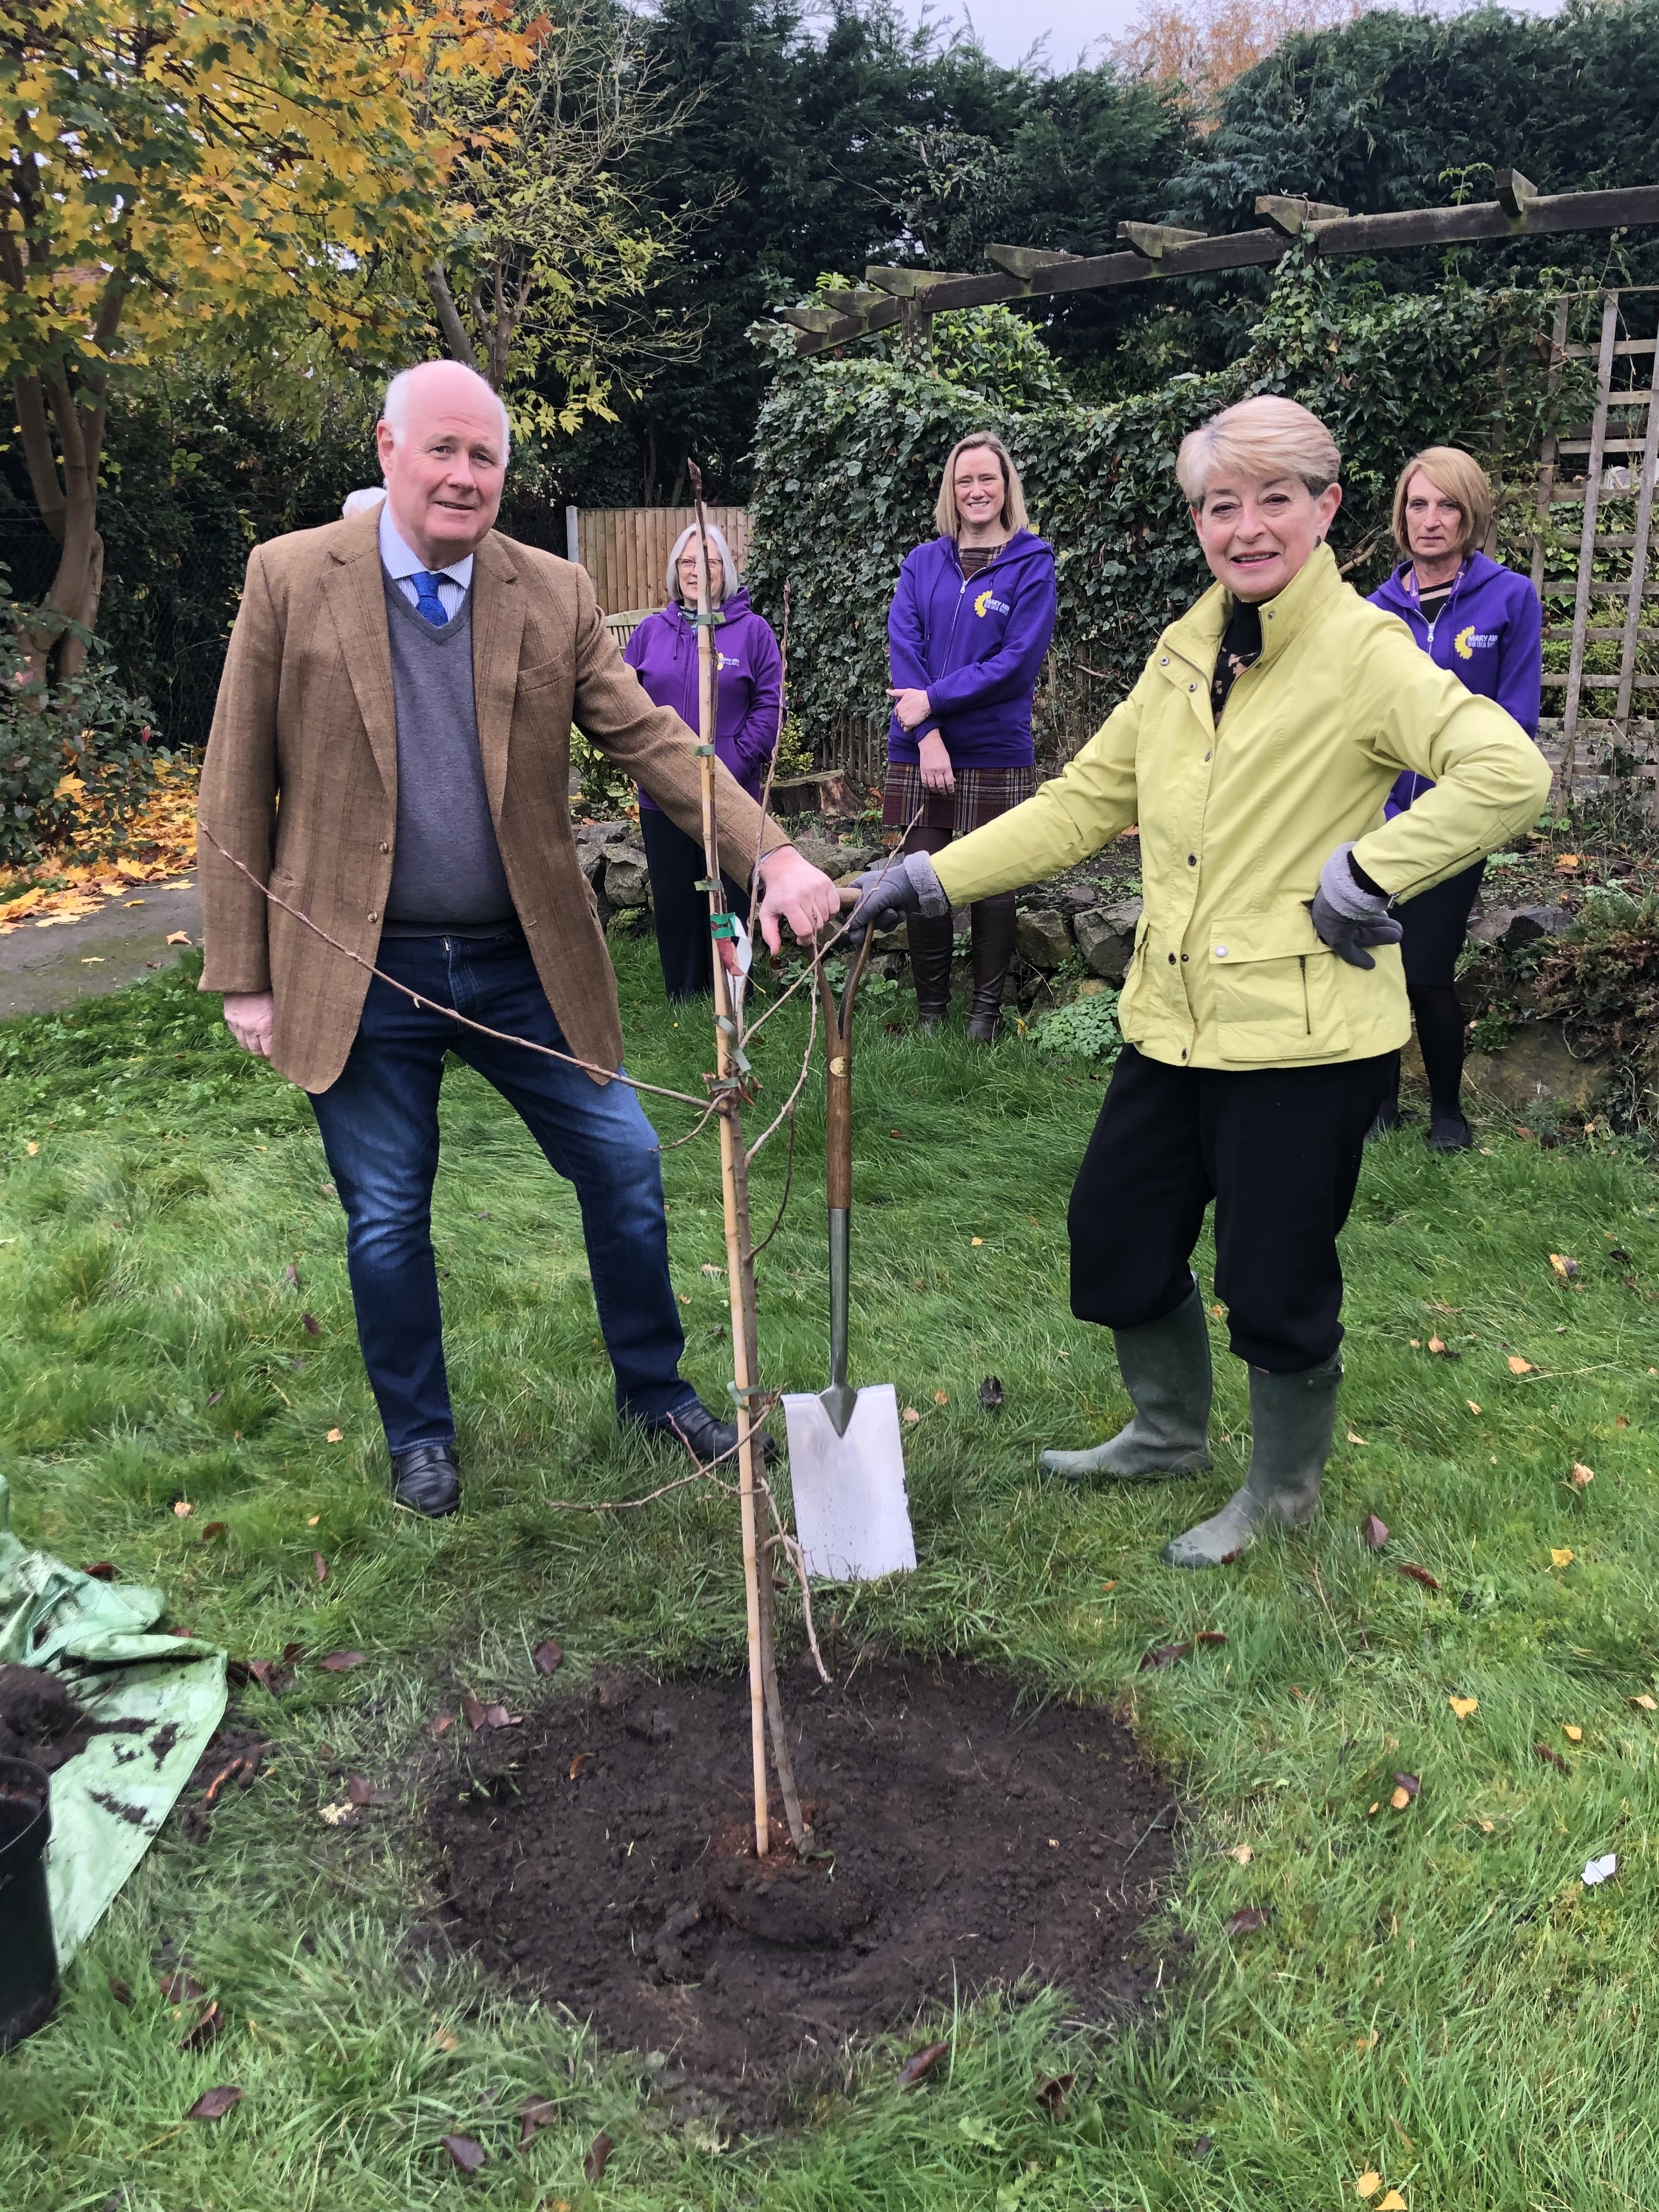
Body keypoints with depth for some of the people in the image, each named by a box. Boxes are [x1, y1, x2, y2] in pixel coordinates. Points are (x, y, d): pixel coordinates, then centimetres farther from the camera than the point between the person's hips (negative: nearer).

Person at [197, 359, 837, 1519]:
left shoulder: (556, 595, 1)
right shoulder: (291, 577, -4)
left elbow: (654, 739, -5)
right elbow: (239, 792, -3)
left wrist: (773, 856, -21)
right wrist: (244, 975, -5)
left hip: (523, 964, 2)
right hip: (361, 974, -1)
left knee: (625, 1164, 8)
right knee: (388, 1219, 10)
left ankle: (655, 1386, 33)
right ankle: (420, 1433, 34)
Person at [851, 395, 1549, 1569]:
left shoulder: (1365, 652, -11)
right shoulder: (1186, 651, 10)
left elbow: (1508, 773, -24)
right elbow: (1086, 801, 12)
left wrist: (1362, 873, -22)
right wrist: (932, 879, 6)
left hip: (1306, 1035, -7)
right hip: (1176, 1021, 7)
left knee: (1274, 1283, 5)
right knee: (1115, 1235, 17)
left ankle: (1285, 1488, 34)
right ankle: (1170, 1434, 43)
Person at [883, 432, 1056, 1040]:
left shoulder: (1031, 562, 0)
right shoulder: (922, 564, 9)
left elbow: (1019, 659, -9)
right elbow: (904, 648, -1)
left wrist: (934, 700, -13)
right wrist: (927, 736, -13)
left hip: (996, 753, -2)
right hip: (920, 751, 2)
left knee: (992, 884, 5)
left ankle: (986, 1010, 20)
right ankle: (929, 1012, 18)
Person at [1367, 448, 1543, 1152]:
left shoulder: (1511, 597, -4)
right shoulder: (1378, 608, 4)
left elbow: (1516, 719, -5)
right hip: (1378, 818, 3)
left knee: (1426, 972, -3)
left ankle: (1447, 1109, 19)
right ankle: (1381, 1096, 26)